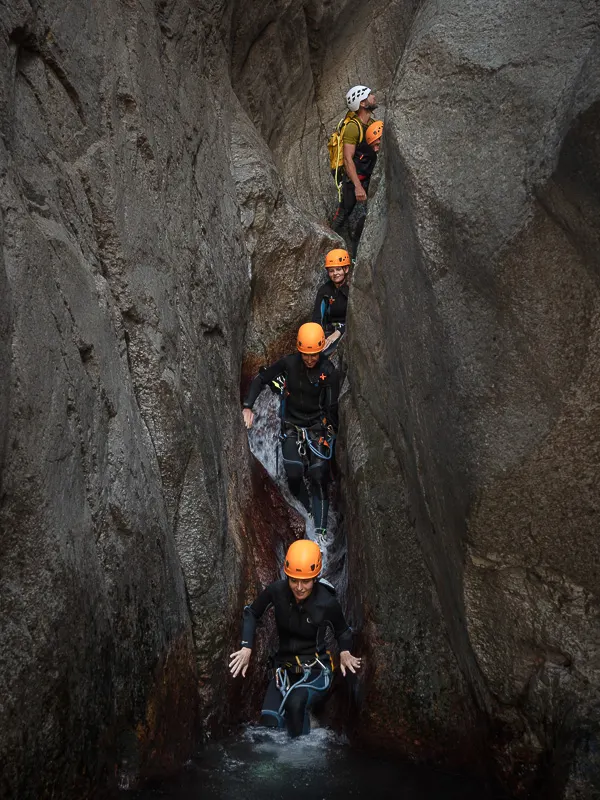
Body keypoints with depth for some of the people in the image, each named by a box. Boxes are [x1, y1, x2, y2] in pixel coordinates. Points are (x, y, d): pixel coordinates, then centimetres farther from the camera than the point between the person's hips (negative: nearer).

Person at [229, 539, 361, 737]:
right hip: (285, 669, 3)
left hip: (316, 670, -3)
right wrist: (246, 648, -8)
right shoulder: (277, 591, -14)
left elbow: (342, 631, 2)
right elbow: (251, 613, 2)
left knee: (295, 703, -35)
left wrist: (345, 652, -16)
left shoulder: (327, 603, -18)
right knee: (269, 721, -18)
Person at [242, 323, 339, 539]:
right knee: (294, 475, -14)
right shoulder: (288, 363, -9)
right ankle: (307, 511, 10)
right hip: (291, 426, 2)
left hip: (318, 427, -2)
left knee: (319, 477, -13)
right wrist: (247, 406, -11)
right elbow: (261, 379, 0)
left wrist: (336, 435, -15)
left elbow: (332, 408, -9)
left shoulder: (329, 372, -14)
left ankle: (320, 529, -10)